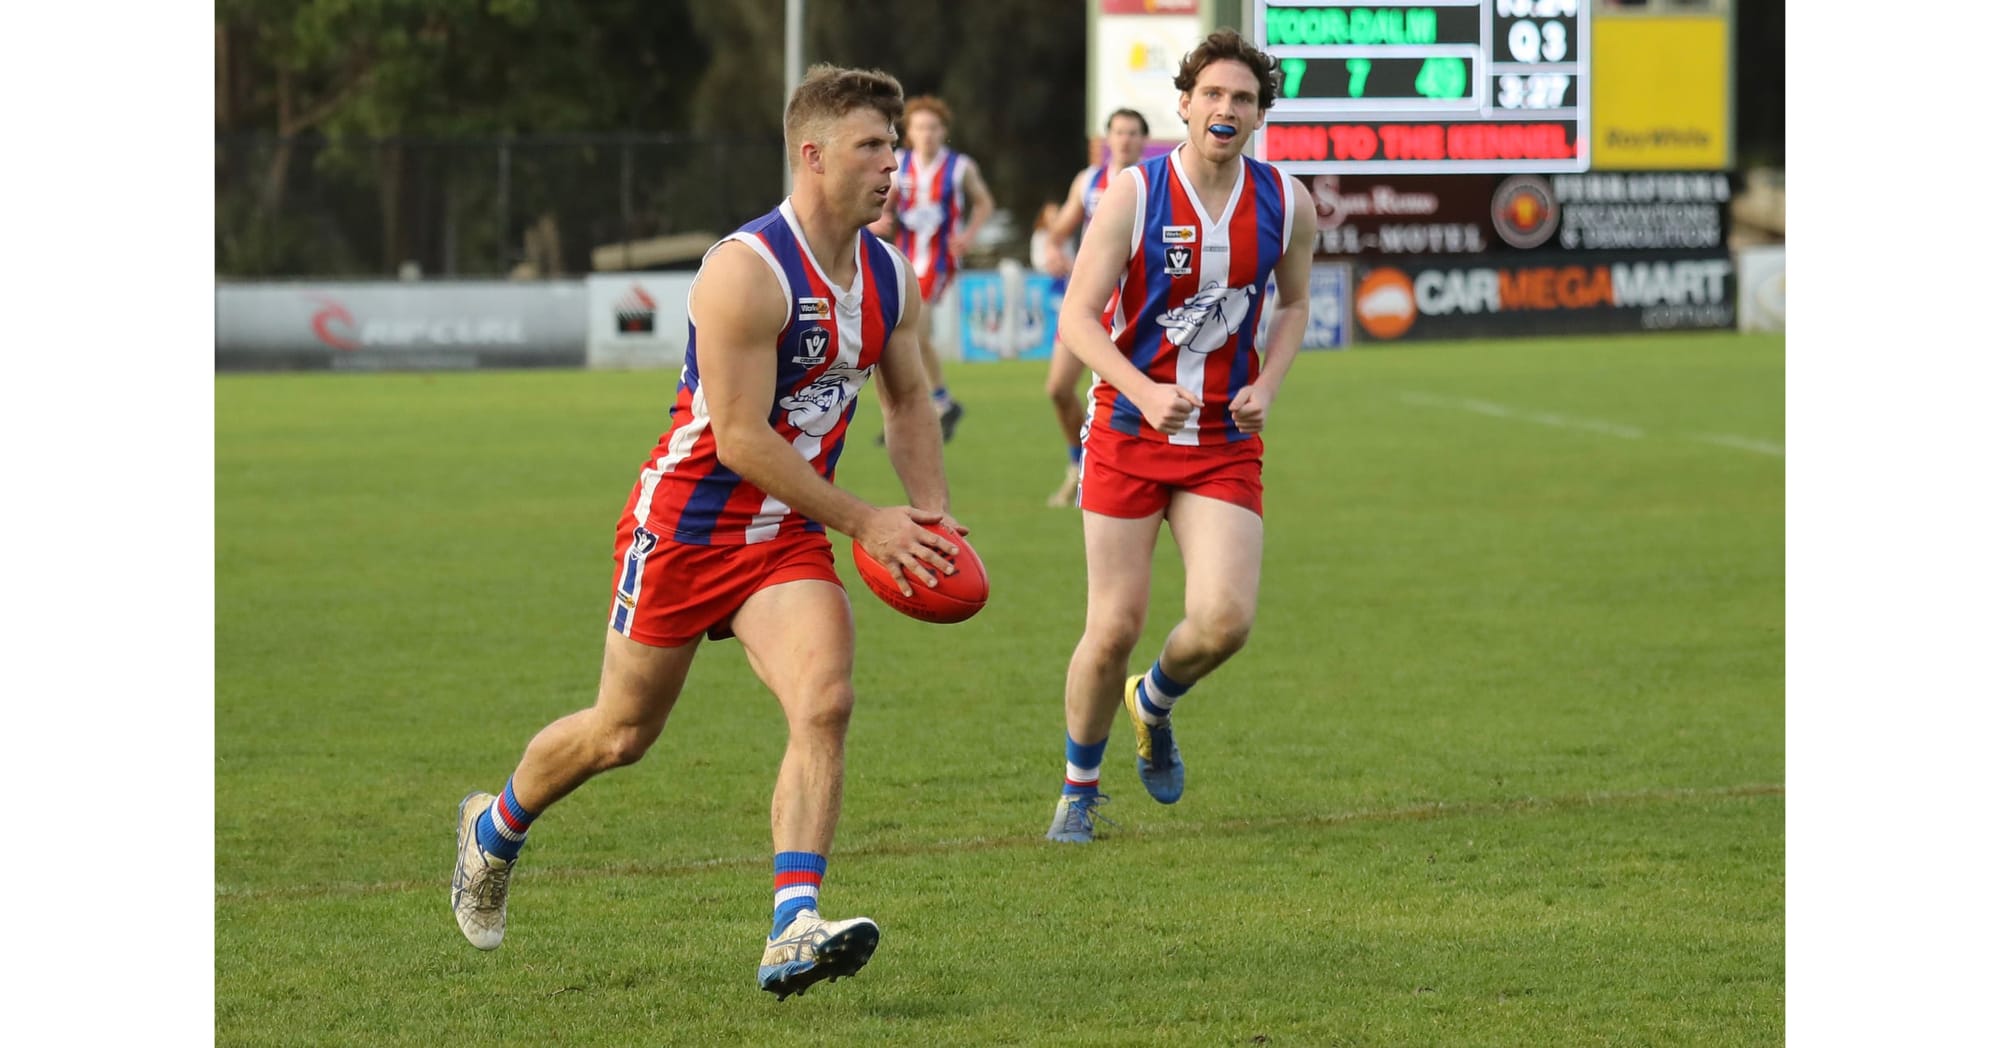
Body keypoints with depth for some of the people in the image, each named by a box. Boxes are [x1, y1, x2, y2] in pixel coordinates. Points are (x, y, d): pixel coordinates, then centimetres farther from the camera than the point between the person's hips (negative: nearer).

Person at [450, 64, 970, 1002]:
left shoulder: (888, 276, 1)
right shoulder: (748, 272, -23)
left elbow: (908, 402, 18)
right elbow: (739, 439, -25)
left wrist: (932, 523, 4)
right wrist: (864, 524, -22)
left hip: (788, 539, 5)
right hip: (684, 528, -5)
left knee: (825, 702, -20)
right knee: (622, 734, 10)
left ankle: (793, 933, -26)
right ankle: (496, 828, 40)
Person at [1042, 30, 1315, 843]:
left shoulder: (1286, 204, -1)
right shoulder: (1132, 195, -11)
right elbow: (1077, 318, -11)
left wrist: (1266, 388, -1)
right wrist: (1145, 393, -26)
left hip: (1226, 441, 2)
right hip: (1129, 432, -2)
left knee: (1225, 621, -13)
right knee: (1115, 626, -4)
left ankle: (1153, 705, 22)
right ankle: (1079, 785, 20)